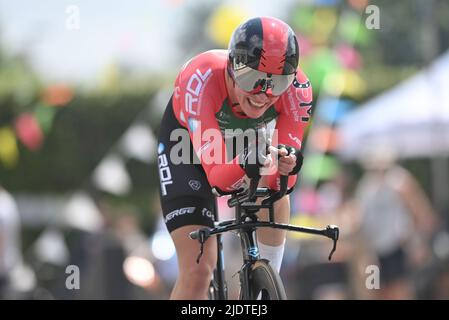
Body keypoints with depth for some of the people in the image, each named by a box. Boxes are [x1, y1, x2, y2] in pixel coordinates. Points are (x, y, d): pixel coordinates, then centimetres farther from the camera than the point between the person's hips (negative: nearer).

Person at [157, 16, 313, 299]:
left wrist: (287, 165, -53)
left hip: (244, 139, 5)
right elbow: (217, 177, -43)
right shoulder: (202, 79, -42)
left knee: (274, 197, -20)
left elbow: (279, 182, -30)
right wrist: (245, 165, -64)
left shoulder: (297, 87, -33)